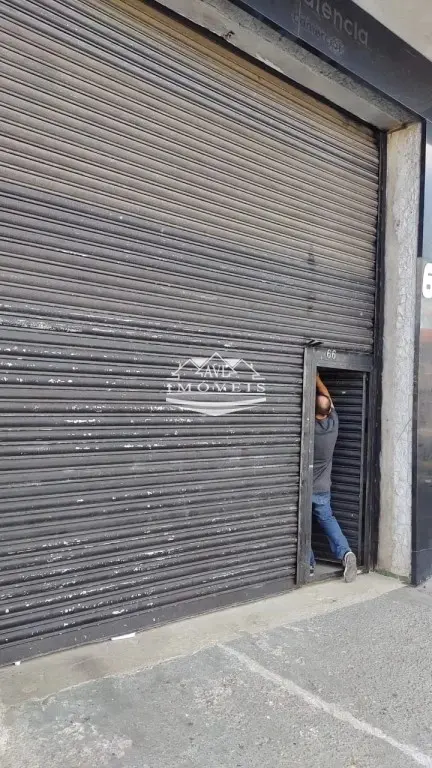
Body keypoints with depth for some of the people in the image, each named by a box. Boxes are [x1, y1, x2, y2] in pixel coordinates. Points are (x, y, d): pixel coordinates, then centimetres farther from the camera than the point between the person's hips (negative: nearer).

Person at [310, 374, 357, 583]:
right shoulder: (333, 422, -9)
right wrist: (317, 379, 15)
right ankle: (344, 552, 5)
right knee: (327, 519, 22)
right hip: (323, 488, 4)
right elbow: (327, 397, 6)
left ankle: (308, 564, 13)